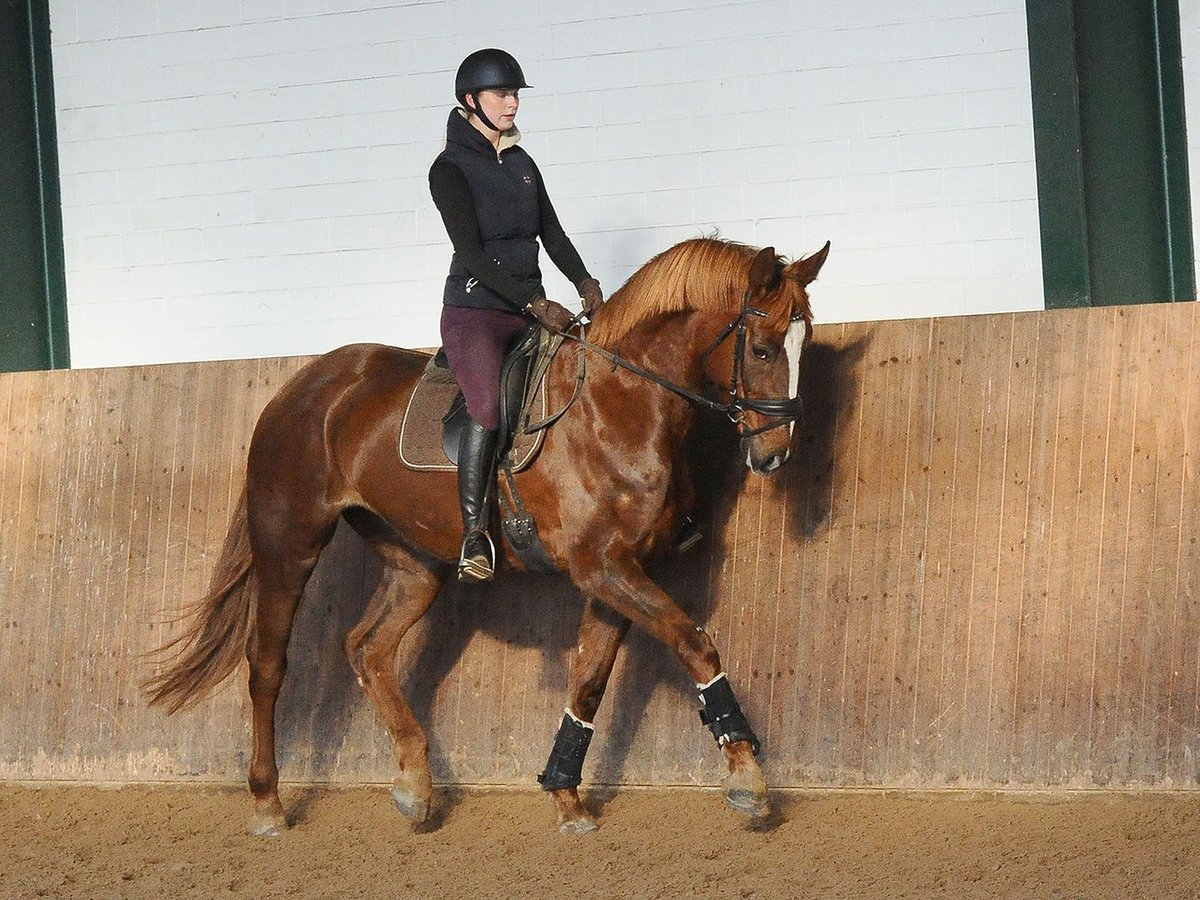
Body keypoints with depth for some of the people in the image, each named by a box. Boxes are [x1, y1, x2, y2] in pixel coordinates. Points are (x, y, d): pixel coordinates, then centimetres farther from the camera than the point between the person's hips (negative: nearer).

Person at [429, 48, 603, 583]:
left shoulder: (521, 163, 16)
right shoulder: (451, 168, -5)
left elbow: (551, 232, 14)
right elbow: (471, 254, -13)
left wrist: (583, 282, -4)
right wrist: (535, 302, -20)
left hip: (531, 312, 7)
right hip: (474, 311, -7)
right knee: (488, 407, -29)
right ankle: (474, 534, -24)